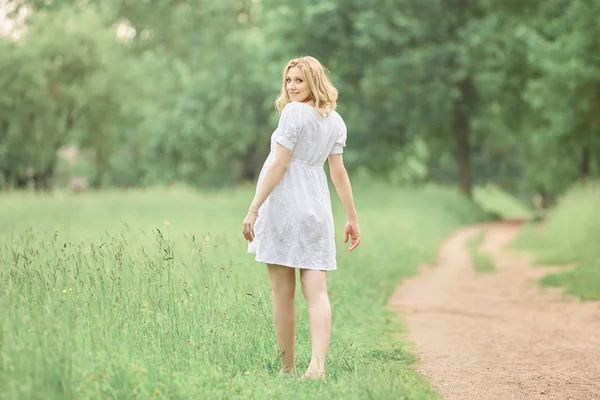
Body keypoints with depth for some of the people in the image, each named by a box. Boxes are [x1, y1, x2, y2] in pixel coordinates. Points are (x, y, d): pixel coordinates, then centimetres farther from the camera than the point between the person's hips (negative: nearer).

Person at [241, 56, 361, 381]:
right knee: (316, 291, -2)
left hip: (283, 205, -6)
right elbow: (338, 172, 11)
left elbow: (279, 164, -13)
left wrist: (254, 208, -13)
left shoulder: (294, 113, -9)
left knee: (283, 294, 3)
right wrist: (352, 217, 15)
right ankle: (318, 365, -16)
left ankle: (287, 368, 10)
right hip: (317, 208, 6)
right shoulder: (335, 120, 12)